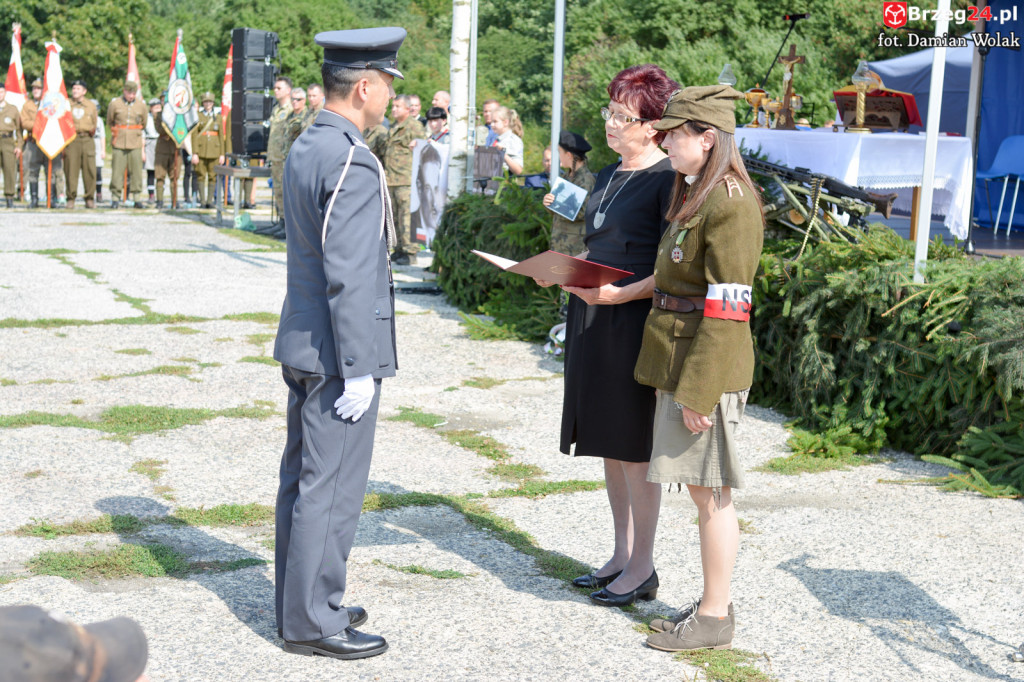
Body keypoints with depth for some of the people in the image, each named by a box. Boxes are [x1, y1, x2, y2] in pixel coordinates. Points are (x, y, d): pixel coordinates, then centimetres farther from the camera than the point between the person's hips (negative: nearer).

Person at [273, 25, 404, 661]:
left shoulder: (306, 148, 11)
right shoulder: (353, 162, -20)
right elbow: (348, 277, -23)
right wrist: (358, 370, -20)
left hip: (303, 344, 10)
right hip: (337, 352, -10)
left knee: (304, 479, 17)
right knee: (331, 489, -1)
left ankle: (302, 602, 29)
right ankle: (313, 622, 8)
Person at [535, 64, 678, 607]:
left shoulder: (667, 179, -11)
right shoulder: (608, 177, 15)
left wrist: (618, 294, -22)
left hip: (635, 323, -9)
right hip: (593, 319, 9)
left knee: (634, 448, -1)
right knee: (608, 442, 14)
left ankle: (642, 568, 10)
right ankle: (622, 554, 25)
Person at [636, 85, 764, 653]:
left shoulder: (731, 205, -17)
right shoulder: (696, 196, 14)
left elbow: (727, 308, -20)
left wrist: (698, 391, -21)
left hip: (706, 366, -10)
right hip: (679, 357, 10)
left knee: (711, 492, 0)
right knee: (700, 488, 15)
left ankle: (715, 617, 10)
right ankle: (712, 603, 26)